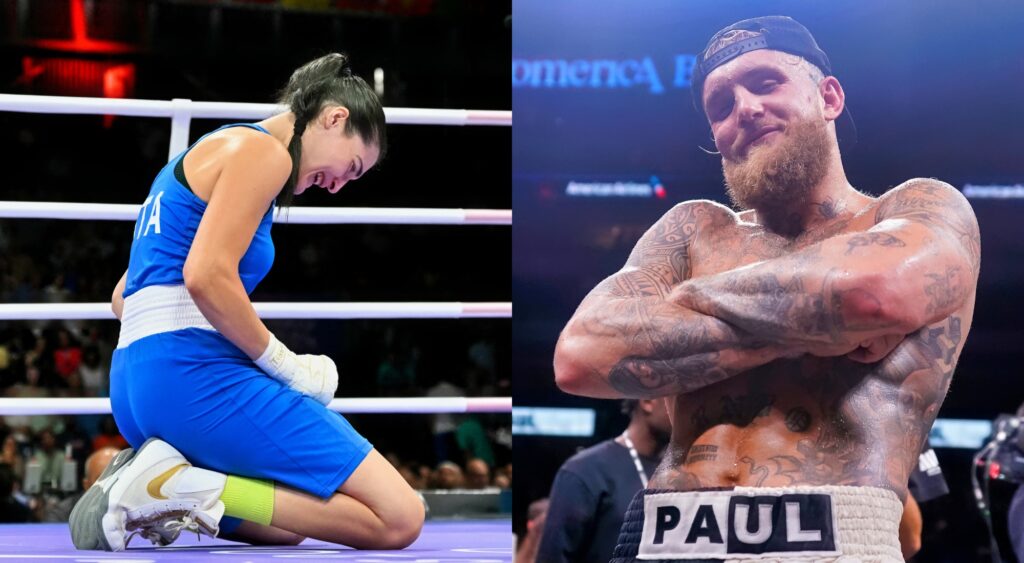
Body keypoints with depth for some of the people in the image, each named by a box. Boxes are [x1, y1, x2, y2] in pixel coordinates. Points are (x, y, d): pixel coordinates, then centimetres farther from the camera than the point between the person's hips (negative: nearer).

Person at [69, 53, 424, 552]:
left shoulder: (217, 147, 26)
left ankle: (161, 487, 0)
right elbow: (207, 276, -19)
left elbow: (124, 297, 27)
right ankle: (190, 491, -18)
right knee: (400, 519, -12)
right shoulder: (262, 150, -4)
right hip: (194, 375, -10)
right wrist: (285, 366, -7)